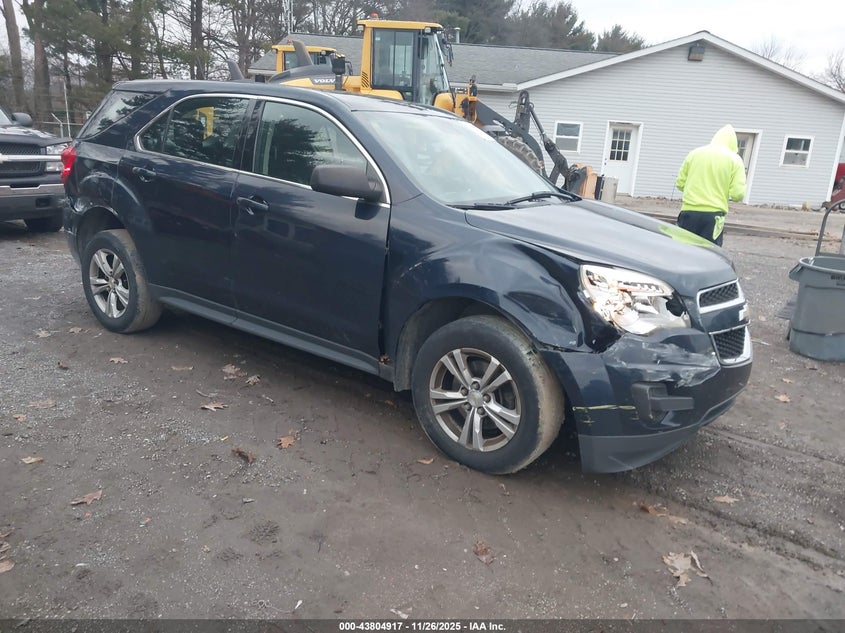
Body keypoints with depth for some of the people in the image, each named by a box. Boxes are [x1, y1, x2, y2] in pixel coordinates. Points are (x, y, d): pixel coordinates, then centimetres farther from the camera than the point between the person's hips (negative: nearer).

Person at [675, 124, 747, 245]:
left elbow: (680, 183, 9)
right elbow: (738, 194, -6)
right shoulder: (734, 159, 1)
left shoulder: (694, 153, 8)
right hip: (713, 215, -2)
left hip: (689, 212, 2)